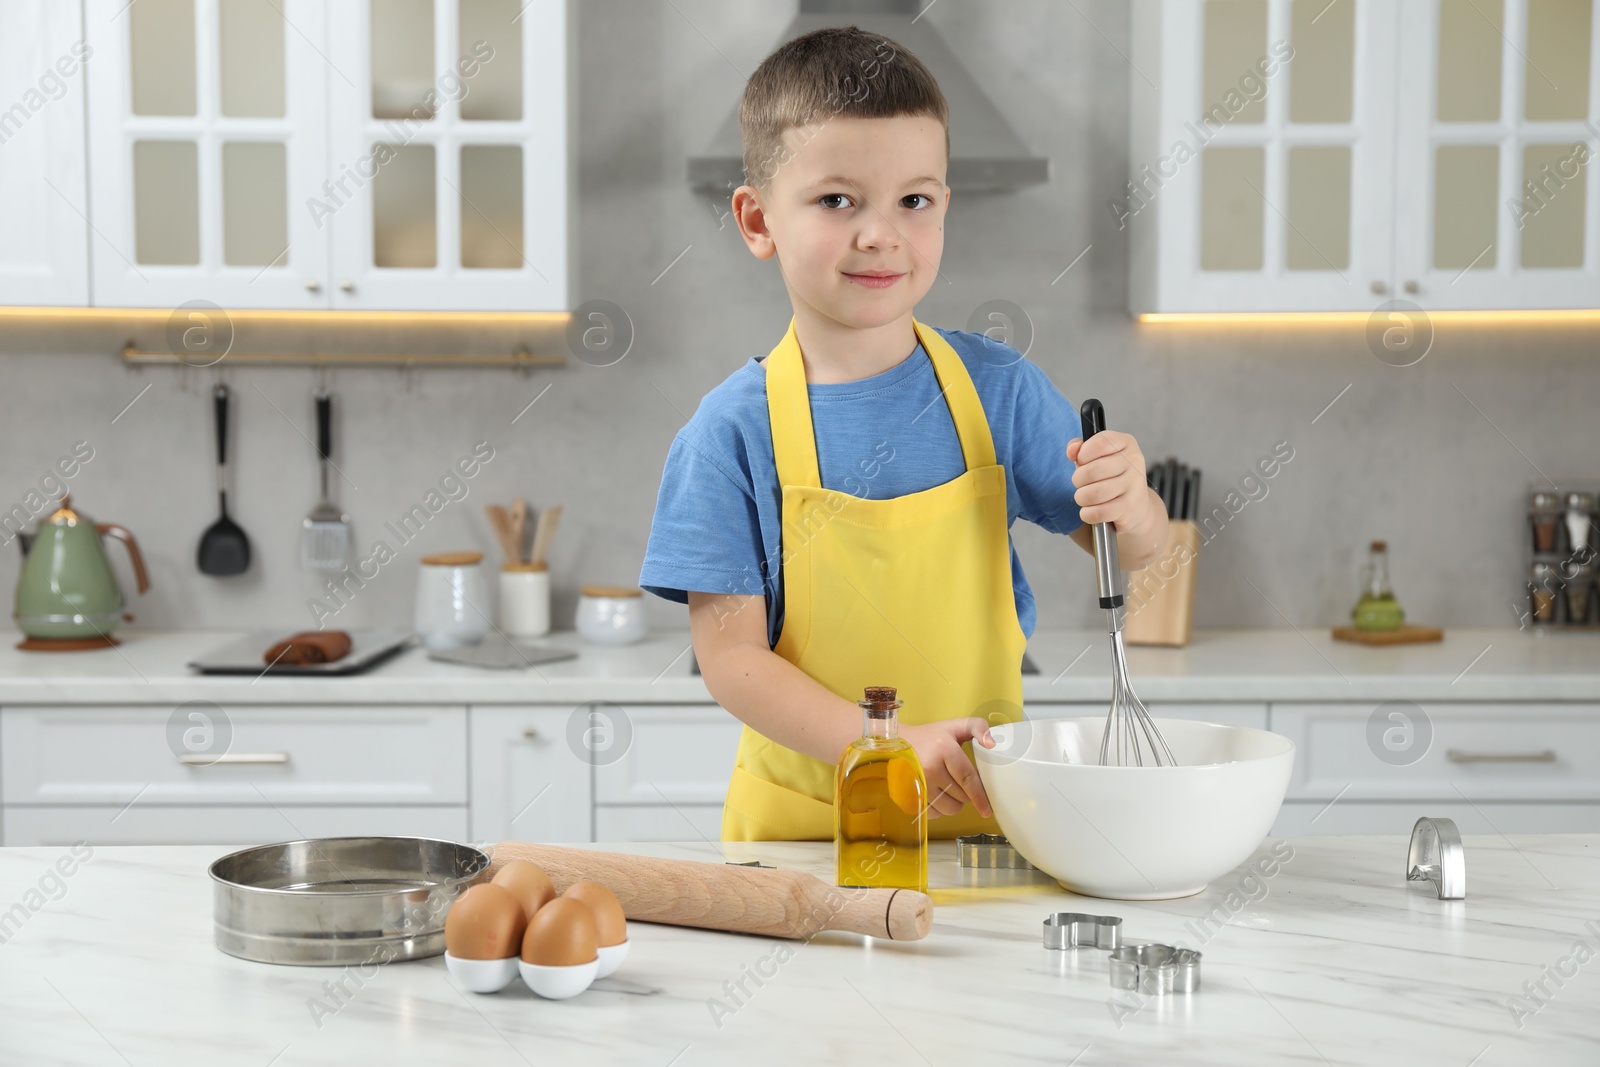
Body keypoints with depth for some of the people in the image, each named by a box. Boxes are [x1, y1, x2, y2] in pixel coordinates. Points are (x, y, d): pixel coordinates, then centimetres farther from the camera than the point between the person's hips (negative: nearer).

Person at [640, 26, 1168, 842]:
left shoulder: (998, 387, 1)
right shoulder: (733, 430, -7)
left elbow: (1129, 550, 10)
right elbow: (730, 656, -8)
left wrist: (1127, 507, -14)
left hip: (984, 812, 3)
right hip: (799, 824, -2)